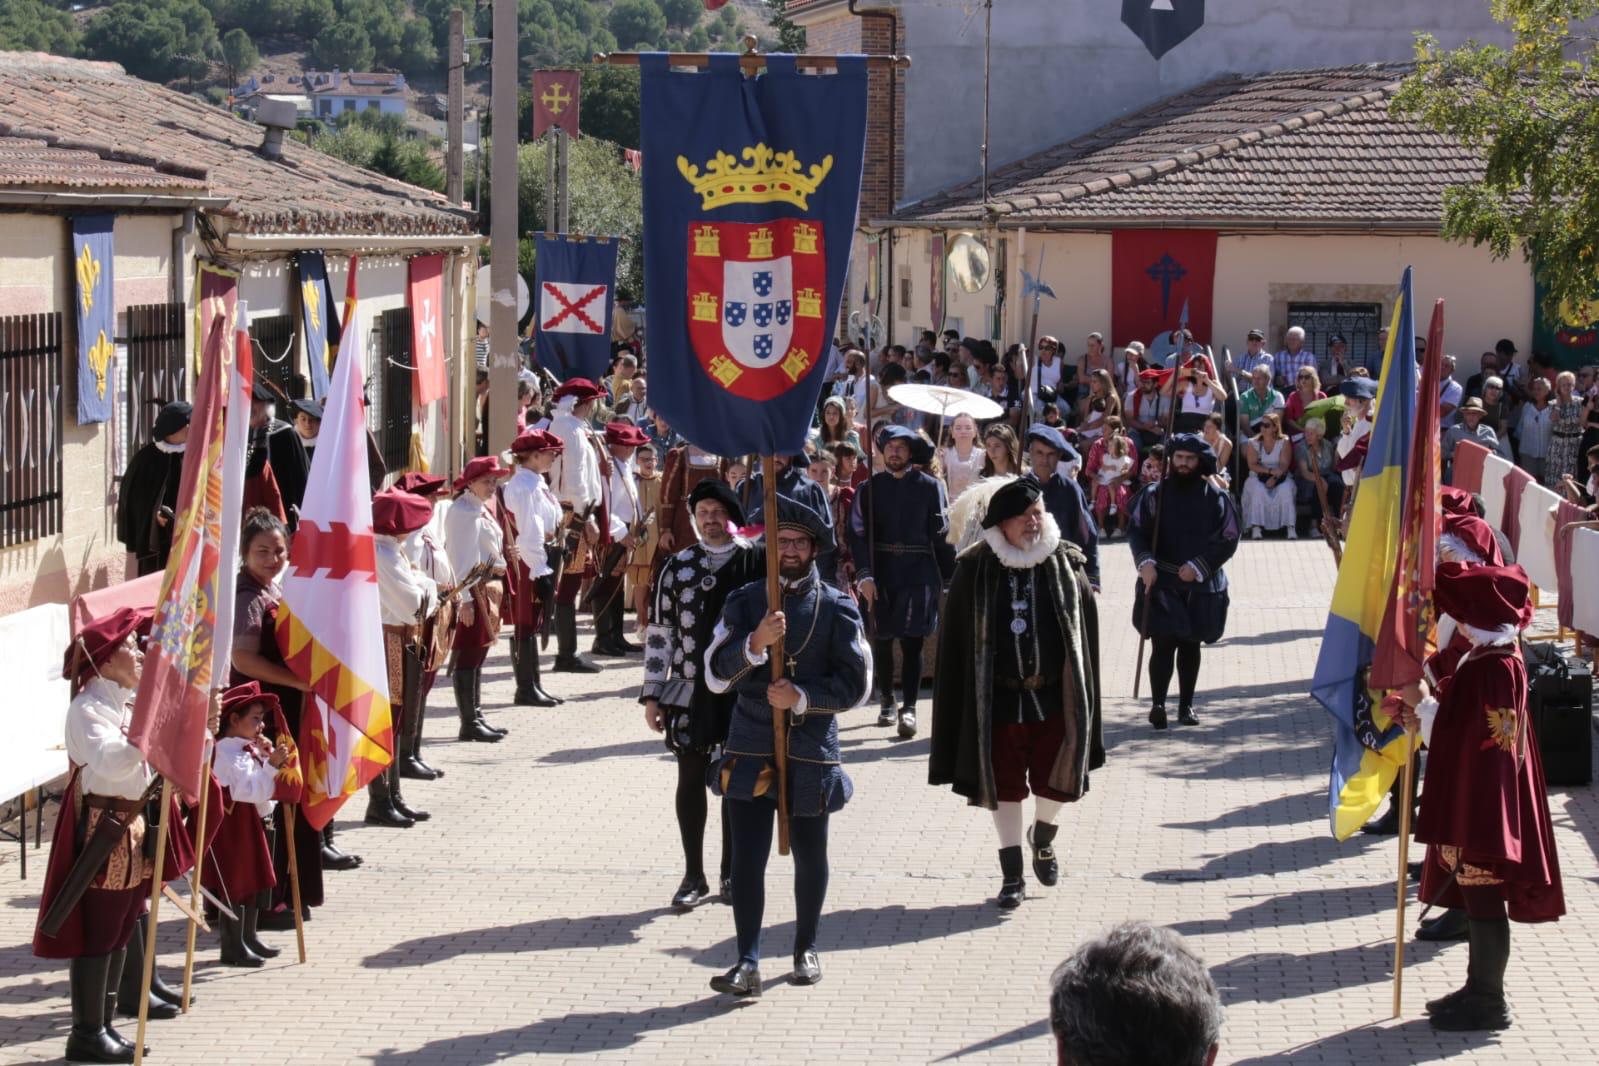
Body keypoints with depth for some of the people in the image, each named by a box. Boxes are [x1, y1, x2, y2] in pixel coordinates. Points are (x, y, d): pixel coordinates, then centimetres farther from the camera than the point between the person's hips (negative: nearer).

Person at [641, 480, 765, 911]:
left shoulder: (756, 562, -3)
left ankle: (731, 873, 21)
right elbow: (659, 633, 4)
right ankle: (693, 875, 16)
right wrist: (652, 694, 1)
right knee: (691, 779, 6)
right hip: (690, 691, 1)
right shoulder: (677, 567, 2)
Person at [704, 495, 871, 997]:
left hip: (812, 751, 0)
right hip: (750, 748, 0)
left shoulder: (837, 609, 3)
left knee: (810, 856, 12)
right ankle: (748, 964, -8)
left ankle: (806, 948, 29)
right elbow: (717, 674, -6)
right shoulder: (744, 602, 5)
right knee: (747, 856, -8)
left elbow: (856, 684, -1)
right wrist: (756, 643, -24)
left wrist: (802, 697, -15)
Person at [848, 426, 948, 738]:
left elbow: (941, 534, 2)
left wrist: (943, 580, 1)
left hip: (918, 575, -2)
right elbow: (858, 534, -1)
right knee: (882, 639, 9)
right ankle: (886, 702, 24)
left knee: (912, 641, -6)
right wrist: (864, 576, -11)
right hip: (881, 574, 2)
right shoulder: (869, 488, 4)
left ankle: (909, 709, -7)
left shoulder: (929, 487, 2)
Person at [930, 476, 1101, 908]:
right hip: (998, 699, -1)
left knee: (1059, 781, 7)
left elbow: (1086, 635, 2)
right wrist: (961, 702, -6)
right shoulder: (974, 571, -6)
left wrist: (1084, 700, 0)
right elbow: (955, 643, -3)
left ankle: (1043, 838, 39)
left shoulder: (1068, 565, -1)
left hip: (1054, 696, 1)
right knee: (1005, 786, 7)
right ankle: (1012, 874, 20)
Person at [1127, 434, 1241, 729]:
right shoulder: (1154, 494, 0)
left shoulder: (1216, 497, 0)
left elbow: (1228, 539, 0)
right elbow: (1136, 529, -1)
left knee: (1190, 645, 11)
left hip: (1200, 585, 1)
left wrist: (1198, 566, -11)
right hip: (1161, 583, -1)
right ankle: (1157, 705, -7)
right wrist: (1145, 562, -19)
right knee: (1163, 643, -10)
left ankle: (1186, 705, 19)